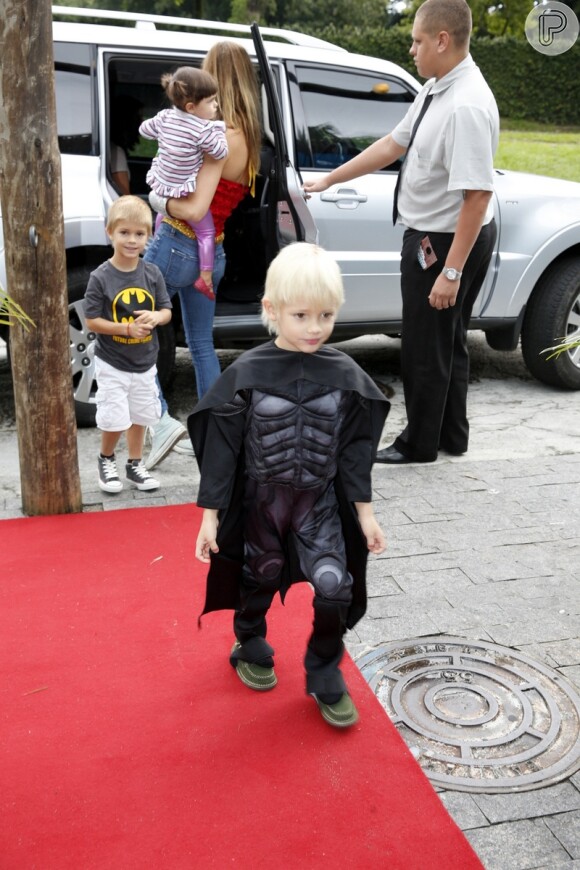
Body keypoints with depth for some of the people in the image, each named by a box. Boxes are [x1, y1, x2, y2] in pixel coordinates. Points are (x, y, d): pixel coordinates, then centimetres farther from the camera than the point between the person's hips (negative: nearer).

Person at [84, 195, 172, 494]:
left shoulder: (152, 273, -3)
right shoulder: (101, 277, -13)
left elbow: (167, 311, 3)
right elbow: (91, 321, -12)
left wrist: (155, 317, -19)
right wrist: (127, 328, -23)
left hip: (145, 363, 4)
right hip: (112, 364, -4)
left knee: (141, 416, 15)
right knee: (114, 420, -3)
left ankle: (134, 464, 32)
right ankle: (106, 459, 24)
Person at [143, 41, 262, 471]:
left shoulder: (222, 136, -17)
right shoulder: (248, 137, 8)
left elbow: (195, 208, -22)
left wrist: (163, 201, -4)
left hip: (176, 246, -8)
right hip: (211, 253, 8)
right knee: (202, 345, 17)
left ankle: (163, 421, -7)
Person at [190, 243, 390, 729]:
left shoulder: (345, 375, -6)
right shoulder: (247, 374, -13)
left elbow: (356, 449, 1)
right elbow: (221, 448, -8)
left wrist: (365, 512, 2)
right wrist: (210, 515, -7)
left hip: (320, 503, 1)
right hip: (259, 502, -1)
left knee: (335, 587, -9)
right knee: (258, 581, 17)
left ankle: (325, 676, 16)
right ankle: (251, 648, 47)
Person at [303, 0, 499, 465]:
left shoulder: (467, 105, -26)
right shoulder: (436, 90, 3)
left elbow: (477, 195, -30)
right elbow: (392, 145, 10)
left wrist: (451, 271, -30)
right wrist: (328, 180, 13)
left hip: (448, 241, -10)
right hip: (432, 235, 10)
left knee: (426, 347, 5)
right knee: (447, 339, 20)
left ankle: (420, 444, 24)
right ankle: (452, 435, 36)